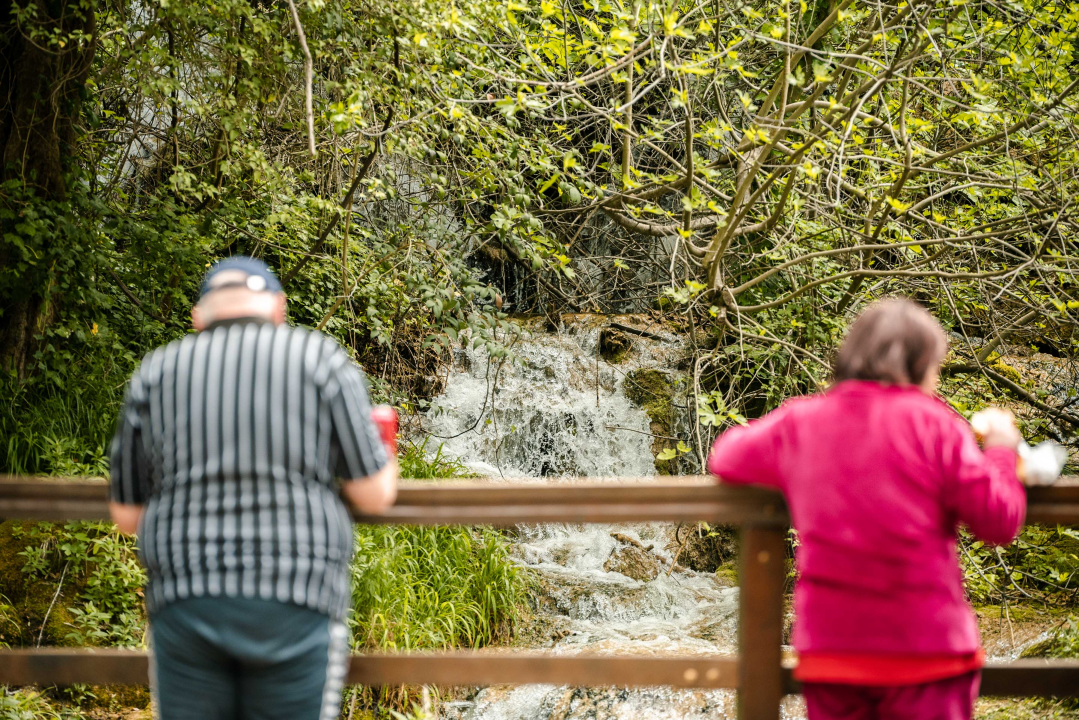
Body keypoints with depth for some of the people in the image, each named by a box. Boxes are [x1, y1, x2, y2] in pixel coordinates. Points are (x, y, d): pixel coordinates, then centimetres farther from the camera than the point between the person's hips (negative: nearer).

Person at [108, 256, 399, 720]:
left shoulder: (156, 374, 8)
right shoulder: (321, 360, 1)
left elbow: (126, 514, 12)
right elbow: (374, 495, 0)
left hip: (187, 607, 2)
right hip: (293, 607, -2)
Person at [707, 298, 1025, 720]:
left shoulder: (799, 423, 5)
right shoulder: (932, 423, -5)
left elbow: (725, 456, 22)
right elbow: (1000, 521, -6)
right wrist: (1000, 449, 11)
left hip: (829, 651, 3)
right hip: (923, 651, -3)